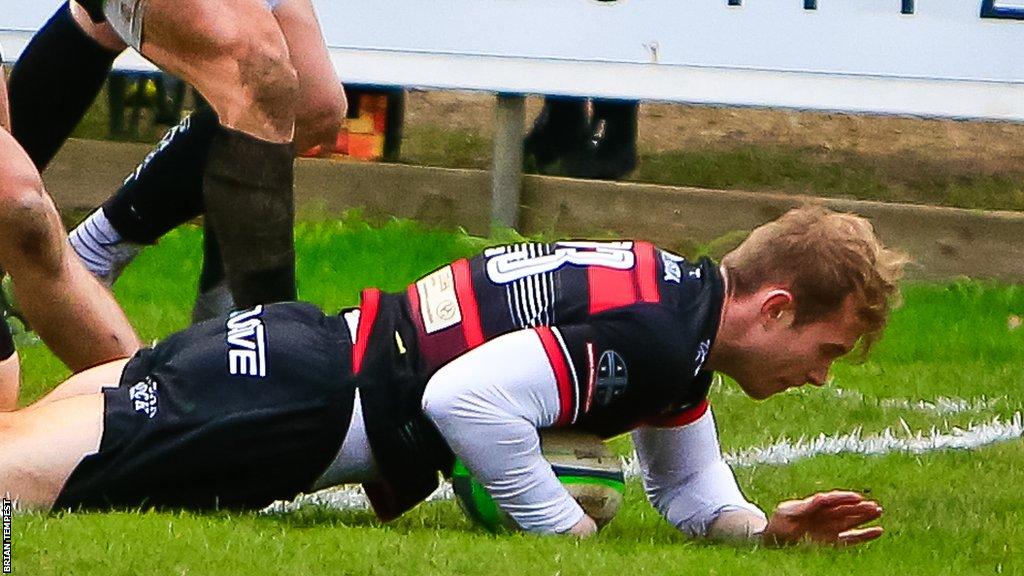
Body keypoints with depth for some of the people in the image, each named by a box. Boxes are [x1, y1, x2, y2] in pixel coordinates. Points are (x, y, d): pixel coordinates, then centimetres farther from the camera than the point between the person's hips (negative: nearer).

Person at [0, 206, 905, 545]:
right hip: (305, 401, -9)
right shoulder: (652, 336, -19)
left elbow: (692, 494, 25)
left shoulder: (679, 303, 11)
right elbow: (467, 397, -28)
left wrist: (770, 527, 5)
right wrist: (569, 532, -18)